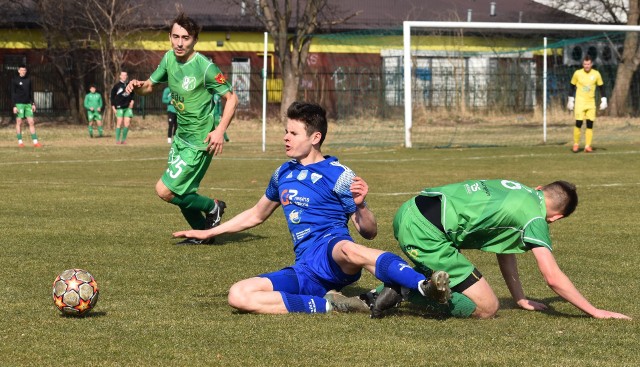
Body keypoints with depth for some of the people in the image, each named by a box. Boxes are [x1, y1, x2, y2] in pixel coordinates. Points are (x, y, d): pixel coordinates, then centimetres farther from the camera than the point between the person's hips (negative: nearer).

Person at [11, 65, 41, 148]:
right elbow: (13, 94, -3)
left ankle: (35, 142, -2)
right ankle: (20, 142, 4)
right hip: (19, 104, -4)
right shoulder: (15, 80, -2)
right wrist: (14, 106, -10)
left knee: (31, 122, -1)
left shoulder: (28, 80, 10)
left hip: (28, 104, 4)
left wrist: (33, 104, 8)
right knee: (19, 122, -1)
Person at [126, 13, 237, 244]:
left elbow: (231, 98, -14)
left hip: (199, 142, -8)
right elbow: (150, 85, 12)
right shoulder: (169, 59, 0)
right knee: (182, 193, 16)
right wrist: (137, 86, -12)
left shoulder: (205, 67, -21)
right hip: (181, 137, 8)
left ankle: (212, 208, 9)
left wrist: (220, 130, -25)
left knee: (164, 191, -10)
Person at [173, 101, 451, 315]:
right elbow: (257, 214, 36)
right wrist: (209, 233, 36)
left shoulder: (339, 175, 1)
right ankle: (327, 305, -22)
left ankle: (425, 285, -60)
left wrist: (360, 205, -21)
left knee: (347, 249, -43)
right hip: (305, 273, 6)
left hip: (332, 257, -6)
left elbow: (369, 232, 0)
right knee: (238, 296, -18)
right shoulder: (283, 175, 19)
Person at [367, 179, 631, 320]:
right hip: (426, 234, -9)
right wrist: (594, 312, 2)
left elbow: (505, 248, 29)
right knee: (486, 308, -2)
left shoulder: (519, 190, 22)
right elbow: (553, 277, -6)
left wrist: (520, 298, 30)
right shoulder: (534, 217, -2)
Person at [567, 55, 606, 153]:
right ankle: (576, 144, 4)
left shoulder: (596, 74, 2)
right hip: (580, 102, -2)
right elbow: (572, 87, 8)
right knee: (578, 123, -10)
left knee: (590, 124, -2)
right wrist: (571, 101, 7)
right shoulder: (577, 73, -2)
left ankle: (588, 146, 1)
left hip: (591, 103, 2)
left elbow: (601, 87, 11)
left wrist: (603, 101, 5)